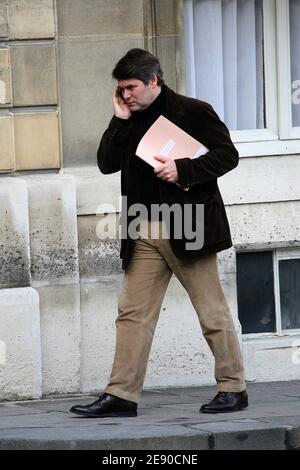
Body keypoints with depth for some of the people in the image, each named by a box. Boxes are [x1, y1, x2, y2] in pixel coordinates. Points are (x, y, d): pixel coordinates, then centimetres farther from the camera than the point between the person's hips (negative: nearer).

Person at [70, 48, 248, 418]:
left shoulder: (192, 112, -3)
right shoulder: (131, 121, 14)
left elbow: (227, 155, -7)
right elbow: (107, 164, 7)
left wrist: (182, 169, -17)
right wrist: (120, 120, 0)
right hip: (144, 234, 6)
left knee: (212, 310, 1)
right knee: (132, 313, 1)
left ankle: (233, 388, 8)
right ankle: (121, 394, 1)